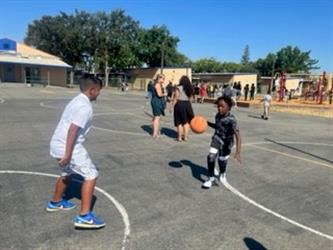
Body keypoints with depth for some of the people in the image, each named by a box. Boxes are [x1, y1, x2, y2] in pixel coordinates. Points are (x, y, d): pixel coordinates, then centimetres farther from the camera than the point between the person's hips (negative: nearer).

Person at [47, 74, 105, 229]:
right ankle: (84, 217, -4)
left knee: (68, 173, 29)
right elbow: (73, 130, -25)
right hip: (68, 147, -10)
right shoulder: (85, 106, -17)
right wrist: (67, 154, -25)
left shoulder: (77, 101, 14)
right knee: (91, 175, -4)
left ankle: (55, 203, 49)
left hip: (57, 144, 10)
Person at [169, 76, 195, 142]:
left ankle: (180, 137, 6)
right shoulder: (190, 89, 6)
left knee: (179, 122, 4)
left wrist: (172, 106, -5)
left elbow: (176, 98, -11)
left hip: (179, 104, -5)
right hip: (187, 104, 5)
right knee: (186, 121, 14)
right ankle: (185, 137, 17)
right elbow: (190, 98, 8)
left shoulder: (179, 88, -10)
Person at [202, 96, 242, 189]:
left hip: (227, 142, -4)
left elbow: (237, 135, -34)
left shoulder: (231, 120, -29)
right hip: (217, 138, 4)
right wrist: (208, 123, 2)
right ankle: (211, 177, 11)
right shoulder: (218, 115, -7)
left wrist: (238, 152, -41)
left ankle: (222, 174, 46)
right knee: (211, 157, -10)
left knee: (222, 160, 10)